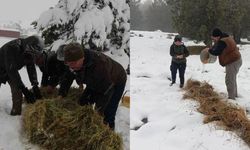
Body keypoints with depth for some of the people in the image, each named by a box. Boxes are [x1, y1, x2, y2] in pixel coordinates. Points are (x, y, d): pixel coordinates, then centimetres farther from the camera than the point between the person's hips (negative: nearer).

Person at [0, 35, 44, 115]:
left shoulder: (30, 51, -18)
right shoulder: (12, 48, -39)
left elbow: (31, 68, -15)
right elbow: (12, 71, -41)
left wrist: (35, 86, -27)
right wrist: (25, 90, -44)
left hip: (12, 70, 6)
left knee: (17, 91, -6)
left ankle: (16, 114, 4)